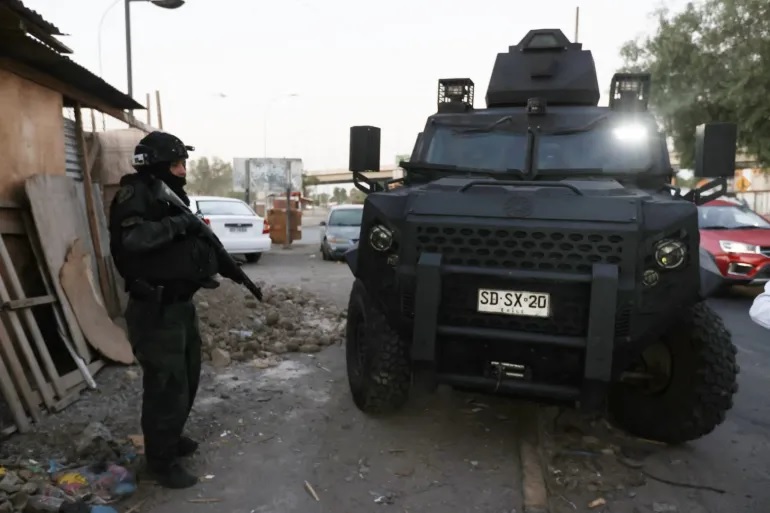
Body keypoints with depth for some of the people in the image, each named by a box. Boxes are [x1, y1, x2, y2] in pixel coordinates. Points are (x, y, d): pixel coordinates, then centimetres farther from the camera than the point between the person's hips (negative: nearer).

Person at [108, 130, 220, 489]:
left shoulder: (172, 194, 14)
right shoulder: (135, 195, -14)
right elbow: (133, 238, -34)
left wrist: (210, 261, 4)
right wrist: (179, 223, -25)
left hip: (181, 304, 10)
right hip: (155, 311, -10)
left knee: (187, 378, 21)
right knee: (166, 386, -1)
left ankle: (171, 438, 40)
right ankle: (161, 460, 16)